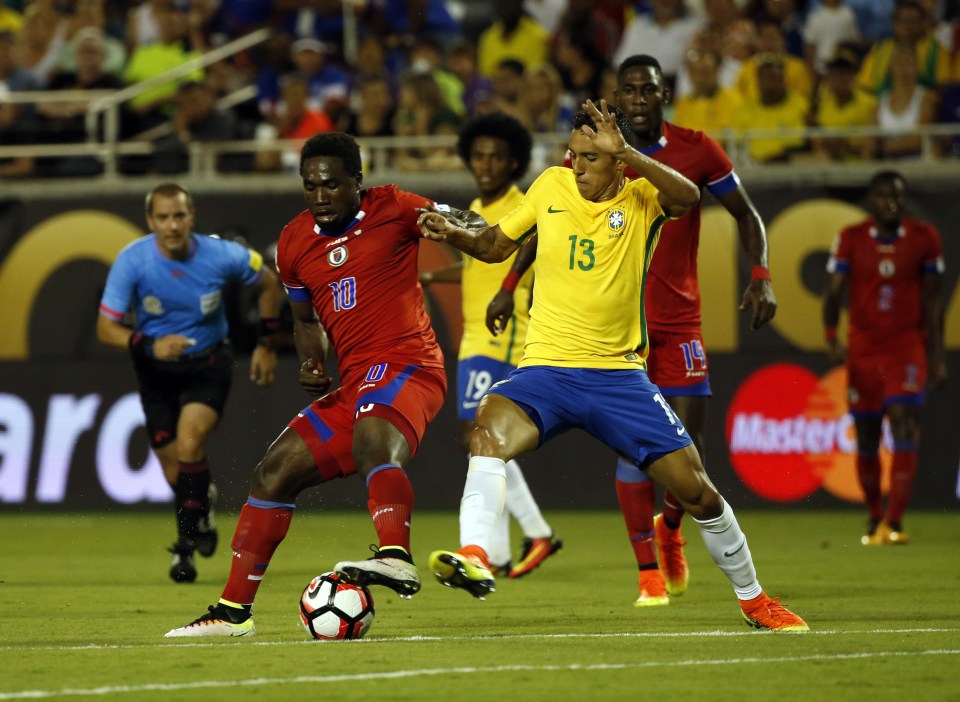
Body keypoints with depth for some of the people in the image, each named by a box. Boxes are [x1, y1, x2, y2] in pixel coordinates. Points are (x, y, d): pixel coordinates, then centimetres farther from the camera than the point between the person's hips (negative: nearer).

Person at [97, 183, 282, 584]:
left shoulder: (221, 256, -17)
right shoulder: (132, 261, -18)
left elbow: (269, 284, 3)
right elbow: (106, 327, -15)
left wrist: (266, 344, 5)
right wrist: (149, 344, -33)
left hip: (208, 364, -2)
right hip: (156, 371, 2)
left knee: (189, 444, -24)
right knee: (174, 471, 4)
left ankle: (188, 542, -9)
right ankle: (200, 519, 34)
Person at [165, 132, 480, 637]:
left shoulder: (392, 210, -3)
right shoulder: (295, 242, 14)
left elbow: (481, 228, -2)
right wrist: (311, 361, 6)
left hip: (406, 365, -7)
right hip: (353, 384, 7)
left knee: (372, 437, -38)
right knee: (274, 472, 5)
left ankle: (396, 558, -58)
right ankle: (233, 611, 13)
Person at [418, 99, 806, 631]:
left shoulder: (641, 198, -3)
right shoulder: (552, 187, 4)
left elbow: (688, 196, -27)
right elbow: (496, 246, 15)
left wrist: (622, 153, -34)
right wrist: (453, 234, -5)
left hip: (619, 373, -1)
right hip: (546, 367, 1)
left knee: (695, 488, -1)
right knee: (493, 425, -33)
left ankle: (752, 598, 21)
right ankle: (473, 557, -44)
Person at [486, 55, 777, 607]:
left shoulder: (697, 151, 0)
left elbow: (747, 215, 8)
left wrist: (761, 277, -7)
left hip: (680, 320, 1)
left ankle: (670, 528, 29)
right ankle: (649, 572, -2)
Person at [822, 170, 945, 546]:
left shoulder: (924, 239, 0)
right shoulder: (851, 239, -2)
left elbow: (931, 300, 6)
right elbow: (833, 292, -5)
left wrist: (937, 356, 5)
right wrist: (831, 338, -22)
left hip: (907, 349, -1)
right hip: (863, 351, 1)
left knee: (904, 428, -16)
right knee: (867, 441, 6)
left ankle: (894, 523, -21)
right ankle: (874, 518, 25)